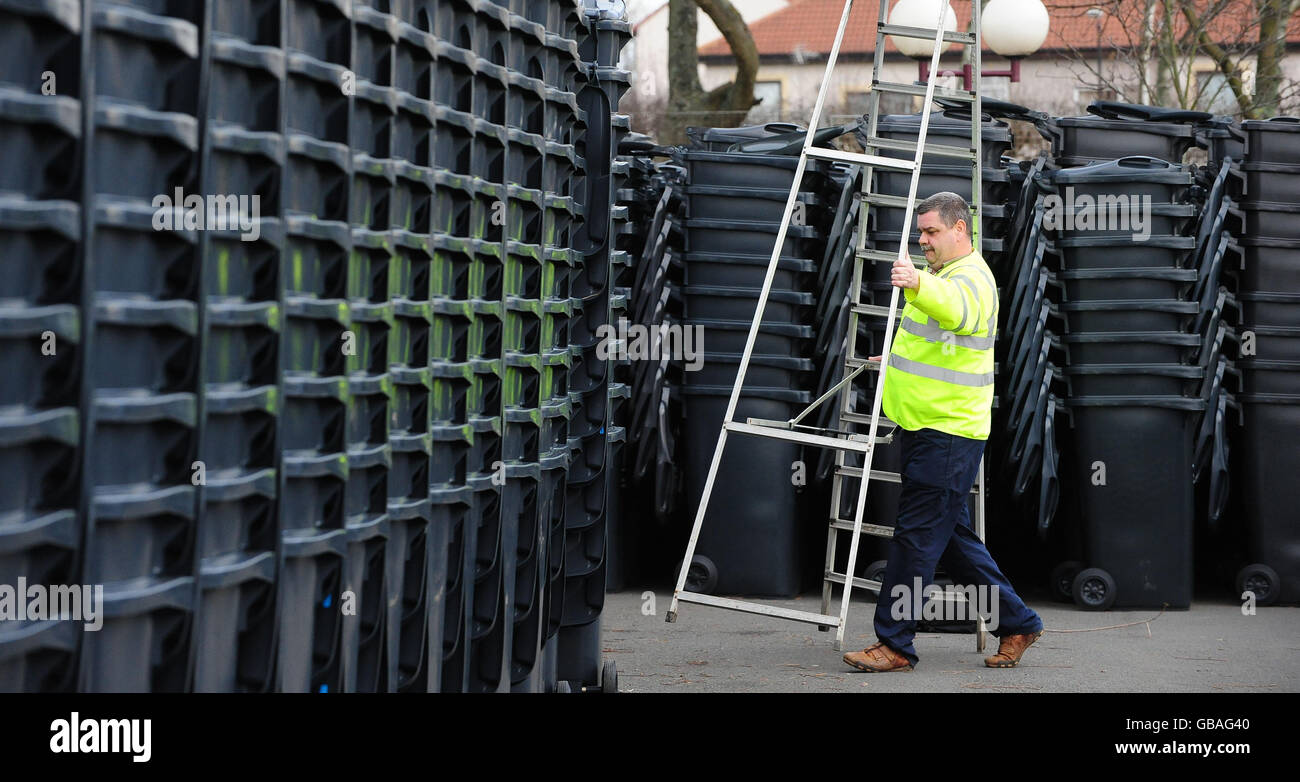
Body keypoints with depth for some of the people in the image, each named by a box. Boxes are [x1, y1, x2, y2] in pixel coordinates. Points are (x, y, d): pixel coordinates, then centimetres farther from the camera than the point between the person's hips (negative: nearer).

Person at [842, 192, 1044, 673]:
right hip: (923, 427, 10)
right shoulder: (939, 276, 19)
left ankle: (894, 645, -5)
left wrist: (918, 285, -59)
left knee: (916, 534, -8)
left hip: (949, 431, -10)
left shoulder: (973, 278, -14)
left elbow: (955, 308, -41)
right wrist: (896, 360, 31)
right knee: (951, 535, 13)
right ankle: (1016, 623, 21)